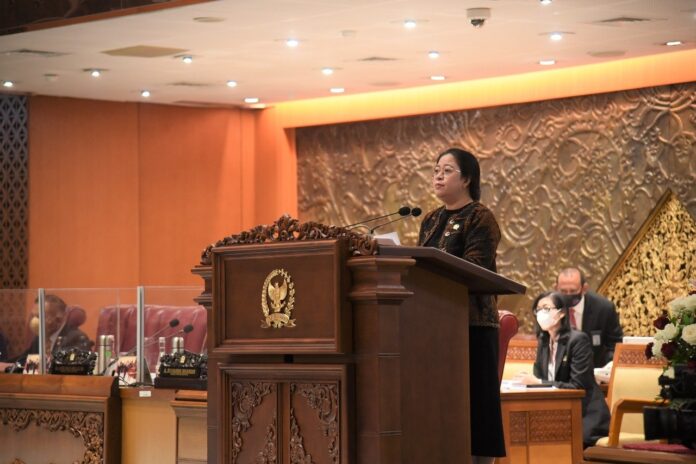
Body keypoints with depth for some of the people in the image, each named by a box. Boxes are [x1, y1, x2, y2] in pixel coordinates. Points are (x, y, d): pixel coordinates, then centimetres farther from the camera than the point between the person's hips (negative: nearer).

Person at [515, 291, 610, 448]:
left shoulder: (578, 340, -13)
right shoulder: (543, 341, 10)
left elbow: (577, 387, -18)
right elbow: (539, 377, 7)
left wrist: (538, 382, -23)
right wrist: (527, 380, -17)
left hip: (586, 416, -6)